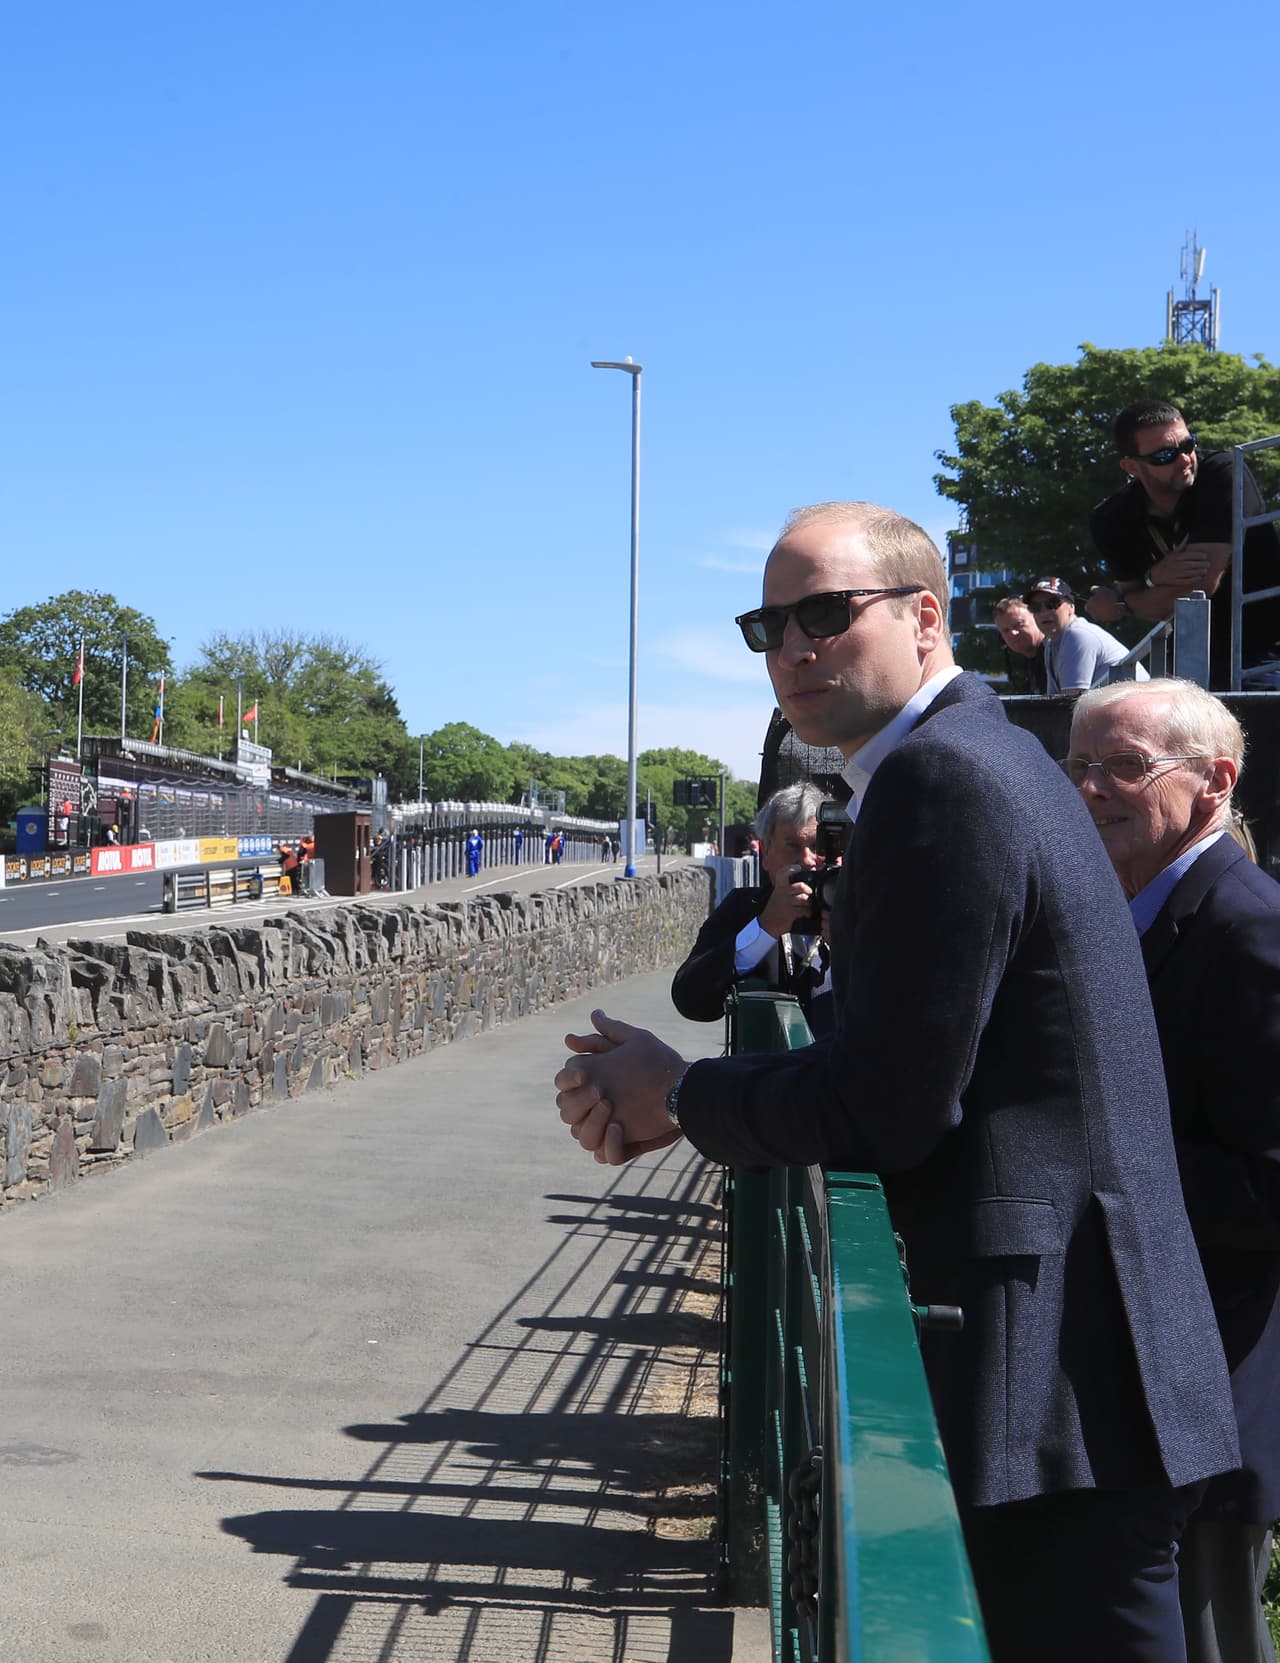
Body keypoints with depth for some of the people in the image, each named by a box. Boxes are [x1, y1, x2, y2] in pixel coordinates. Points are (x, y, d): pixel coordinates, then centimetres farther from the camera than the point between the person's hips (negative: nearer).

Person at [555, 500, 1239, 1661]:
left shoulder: (937, 778, -18)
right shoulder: (983, 752, 14)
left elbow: (883, 1108, -21)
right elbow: (891, 1066, 13)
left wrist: (677, 1096, -5)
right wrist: (678, 1097, 3)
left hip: (1052, 1370, -10)